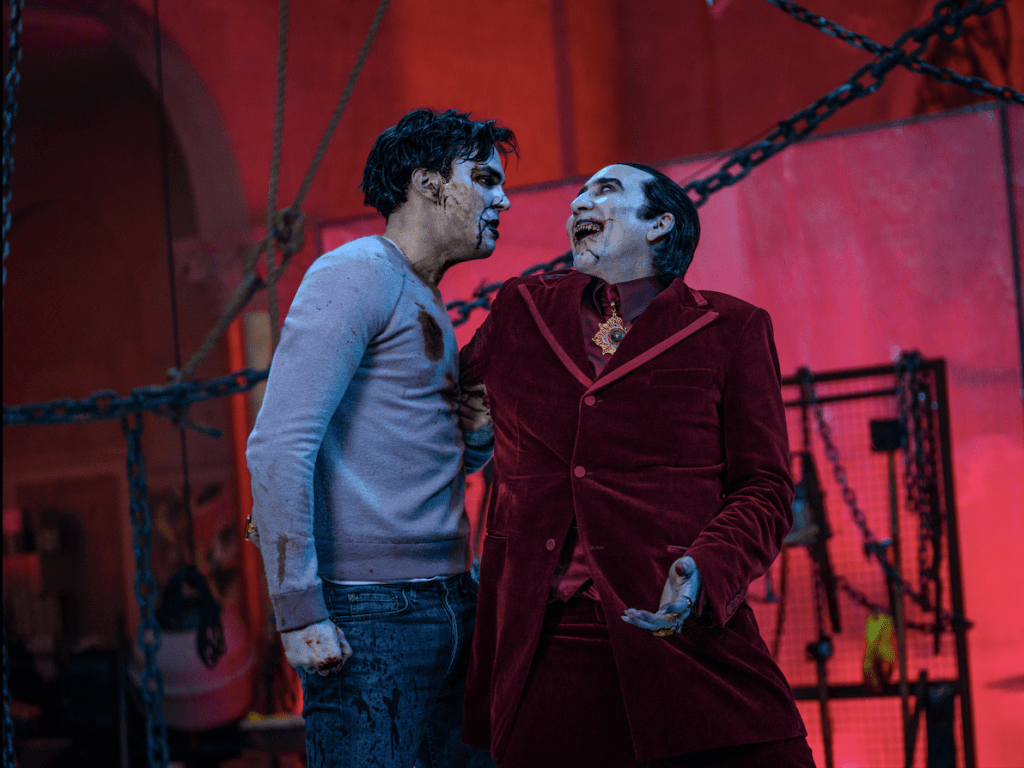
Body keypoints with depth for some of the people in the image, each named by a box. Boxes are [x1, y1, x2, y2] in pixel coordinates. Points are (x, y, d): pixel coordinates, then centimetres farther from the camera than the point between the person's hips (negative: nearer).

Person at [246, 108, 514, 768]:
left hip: (448, 608, 9)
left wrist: (480, 437, 7)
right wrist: (299, 612, -21)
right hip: (372, 614, -9)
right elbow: (279, 448, -17)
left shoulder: (430, 309, 20)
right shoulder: (356, 274, -8)